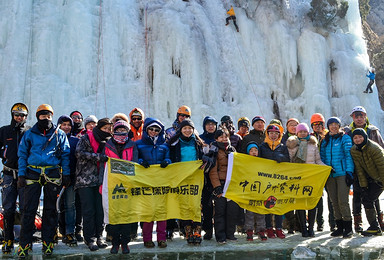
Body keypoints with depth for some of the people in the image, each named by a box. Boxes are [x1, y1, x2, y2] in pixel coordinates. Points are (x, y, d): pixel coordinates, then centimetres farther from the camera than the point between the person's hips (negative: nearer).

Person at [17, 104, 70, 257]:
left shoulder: (59, 134, 10)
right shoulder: (29, 134, 11)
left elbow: (65, 155, 8)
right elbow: (22, 155, 10)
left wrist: (66, 174, 0)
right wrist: (21, 175, 0)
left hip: (53, 174, 0)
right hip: (33, 174, 0)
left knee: (50, 210, 5)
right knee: (29, 209, -2)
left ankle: (47, 241, 15)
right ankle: (25, 243, 7)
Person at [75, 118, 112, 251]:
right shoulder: (86, 138, 3)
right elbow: (79, 153, -11)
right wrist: (97, 157, -19)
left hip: (100, 180, 4)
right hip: (85, 179, -4)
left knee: (100, 209, 2)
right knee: (89, 210, -4)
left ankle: (99, 237, 12)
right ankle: (90, 239, 4)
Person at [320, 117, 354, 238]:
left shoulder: (345, 138, 3)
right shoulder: (325, 141, 16)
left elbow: (349, 155, -4)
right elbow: (322, 158, 17)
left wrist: (349, 172, -12)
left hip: (342, 173, -5)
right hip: (329, 175, 5)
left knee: (343, 201, -9)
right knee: (334, 202, 6)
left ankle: (348, 228, 2)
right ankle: (339, 227, 15)